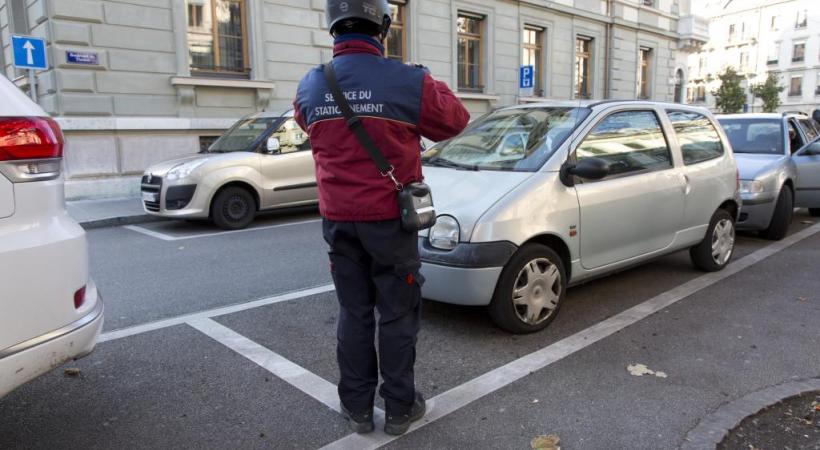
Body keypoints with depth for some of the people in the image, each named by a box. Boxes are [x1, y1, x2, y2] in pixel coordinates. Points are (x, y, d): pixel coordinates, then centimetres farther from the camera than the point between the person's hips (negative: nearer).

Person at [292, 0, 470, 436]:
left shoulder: (309, 86, 0)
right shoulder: (408, 81, -14)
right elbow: (455, 120, 3)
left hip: (337, 220, 4)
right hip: (389, 218, -4)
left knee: (353, 314, 15)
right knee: (397, 315, 10)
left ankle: (357, 408, 26)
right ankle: (400, 407, 23)